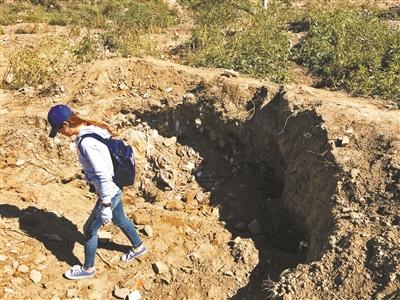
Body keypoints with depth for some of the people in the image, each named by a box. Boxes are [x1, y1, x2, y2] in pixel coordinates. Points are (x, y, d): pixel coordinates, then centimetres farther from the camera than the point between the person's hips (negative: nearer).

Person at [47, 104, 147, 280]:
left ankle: (88, 269, 34)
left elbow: (103, 176, -29)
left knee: (89, 230, 12)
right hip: (115, 187, 9)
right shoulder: (92, 129, -2)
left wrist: (106, 206, -22)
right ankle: (138, 247, 52)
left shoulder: (86, 143, -30)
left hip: (109, 193, -9)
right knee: (120, 220, 30)